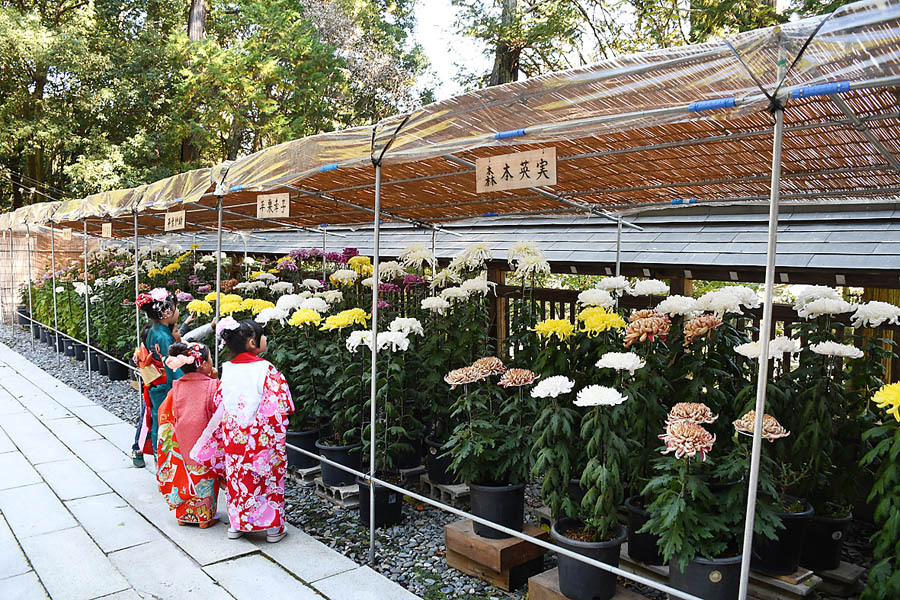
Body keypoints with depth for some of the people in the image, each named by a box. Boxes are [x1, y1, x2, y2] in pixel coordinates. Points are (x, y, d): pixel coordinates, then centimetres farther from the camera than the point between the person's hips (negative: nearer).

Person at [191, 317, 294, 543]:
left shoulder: (227, 371, -1)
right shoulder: (266, 370, -17)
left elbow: (218, 407, 6)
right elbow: (280, 407, -18)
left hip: (233, 437, 5)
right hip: (262, 439, -5)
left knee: (236, 479, 18)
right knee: (267, 479, 9)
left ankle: (237, 524, 30)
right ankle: (273, 527, 18)